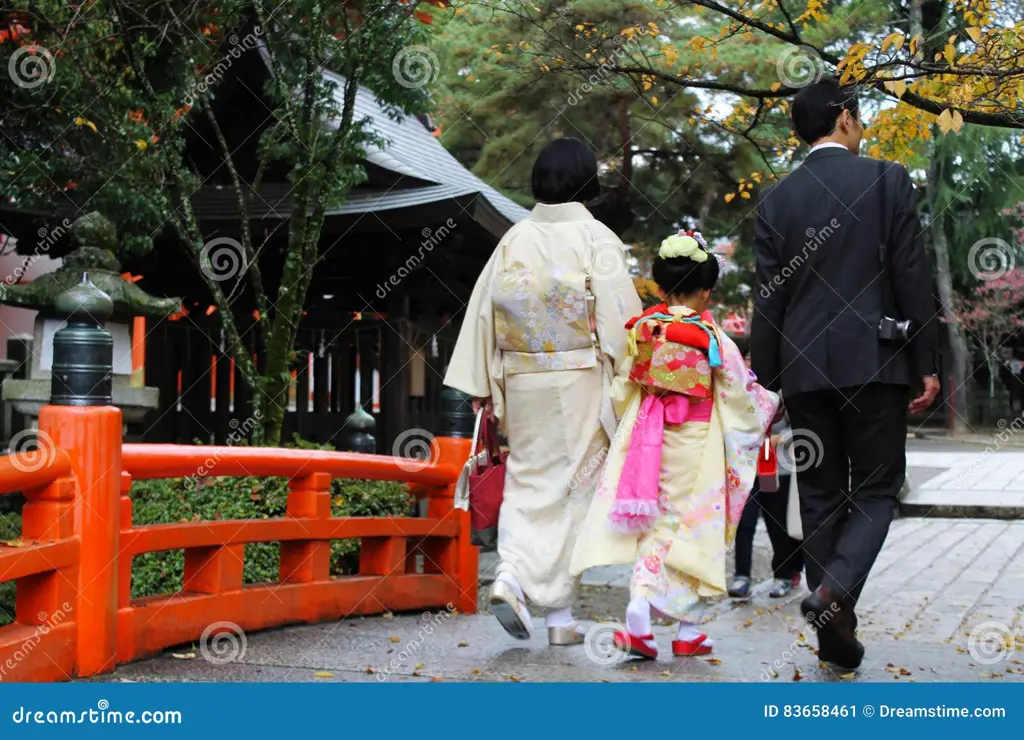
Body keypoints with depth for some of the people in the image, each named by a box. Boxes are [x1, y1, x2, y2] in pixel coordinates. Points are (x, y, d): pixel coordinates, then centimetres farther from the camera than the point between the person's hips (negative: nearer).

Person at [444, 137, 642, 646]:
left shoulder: (515, 238, 5)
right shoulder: (596, 238, -5)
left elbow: (484, 308, 4)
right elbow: (621, 315, -8)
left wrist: (482, 385, 8)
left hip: (520, 378, 3)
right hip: (579, 380, -3)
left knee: (527, 479, 13)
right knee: (570, 486, 5)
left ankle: (511, 576, -9)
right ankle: (558, 615, 8)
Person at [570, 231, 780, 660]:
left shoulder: (642, 331, -1)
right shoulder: (713, 339, -10)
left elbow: (622, 391, 7)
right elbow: (742, 396, -1)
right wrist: (771, 402, 19)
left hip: (648, 440, 3)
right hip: (697, 447, -3)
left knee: (655, 526, 9)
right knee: (693, 528, 8)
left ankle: (640, 608, -13)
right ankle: (688, 630, 15)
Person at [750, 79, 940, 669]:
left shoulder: (776, 200, 5)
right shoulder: (889, 180, -2)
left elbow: (769, 300, 4)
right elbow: (913, 279, -4)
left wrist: (766, 382, 8)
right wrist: (927, 363, 1)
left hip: (805, 367, 3)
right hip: (875, 359, -3)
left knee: (821, 498, 10)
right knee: (876, 489, 7)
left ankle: (837, 629, 13)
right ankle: (835, 587, -17)